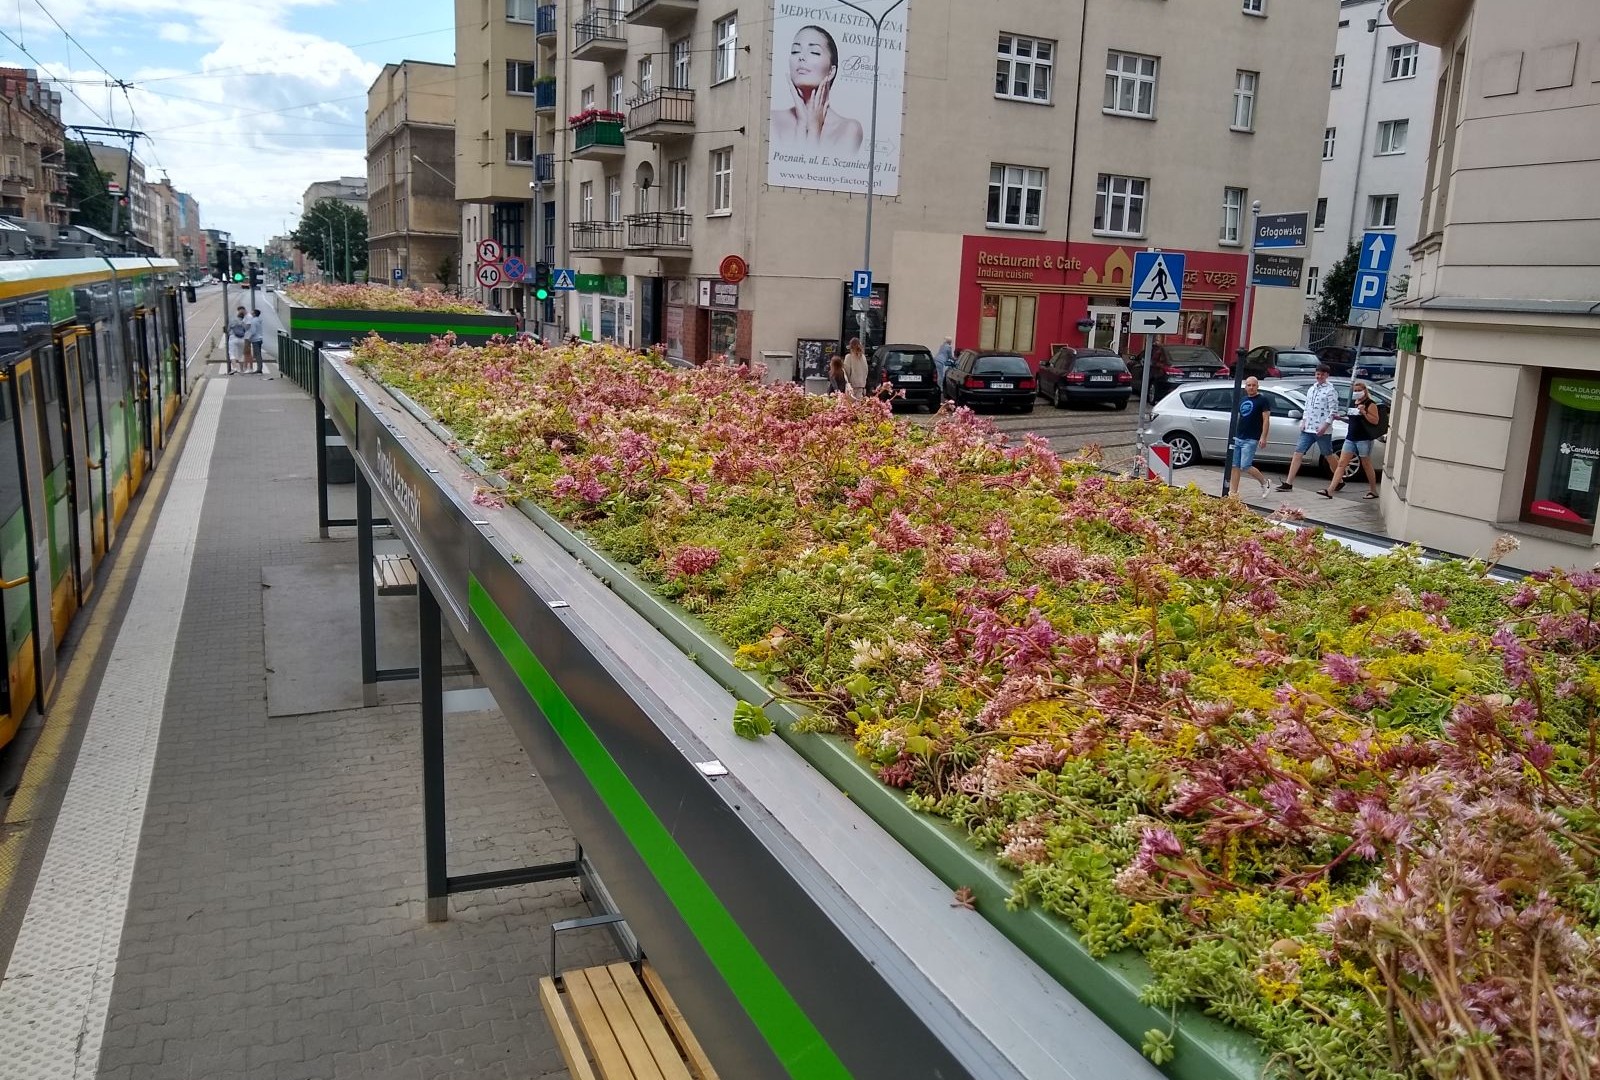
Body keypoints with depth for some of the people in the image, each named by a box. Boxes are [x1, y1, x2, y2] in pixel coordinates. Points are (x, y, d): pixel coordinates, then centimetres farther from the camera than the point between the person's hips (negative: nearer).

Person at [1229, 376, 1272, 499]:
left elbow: (1266, 420, -8)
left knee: (1245, 466, -12)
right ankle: (1234, 493, 5)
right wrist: (1233, 434, 20)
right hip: (1237, 438, 7)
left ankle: (1265, 483, 10)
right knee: (1235, 466, 2)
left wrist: (1263, 437, -16)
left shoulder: (1262, 400, -3)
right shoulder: (1242, 400, 16)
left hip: (1251, 440, -7)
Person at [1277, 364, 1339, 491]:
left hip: (1322, 431, -6)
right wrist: (1304, 421, 7)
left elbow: (1333, 411, -12)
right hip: (1308, 429, 6)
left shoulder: (1330, 391, -7)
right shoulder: (1311, 389, 14)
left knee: (1329, 456, 5)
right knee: (1298, 454, -2)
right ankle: (1288, 483, -4)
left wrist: (1324, 426, -18)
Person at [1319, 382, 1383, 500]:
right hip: (1350, 438, 7)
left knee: (1367, 466, 4)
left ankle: (1373, 491, 18)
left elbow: (1375, 421, -14)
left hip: (1364, 439, -7)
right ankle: (1330, 490, -8)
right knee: (1341, 464, -2)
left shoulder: (1370, 404, -7)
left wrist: (1364, 412, -23)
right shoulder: (1352, 403, 14)